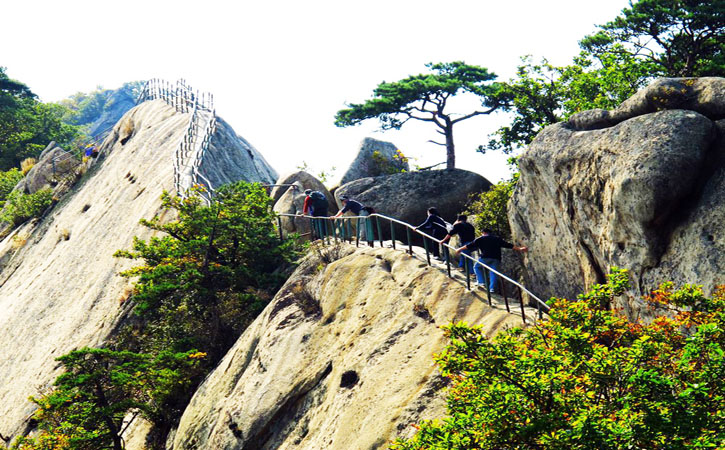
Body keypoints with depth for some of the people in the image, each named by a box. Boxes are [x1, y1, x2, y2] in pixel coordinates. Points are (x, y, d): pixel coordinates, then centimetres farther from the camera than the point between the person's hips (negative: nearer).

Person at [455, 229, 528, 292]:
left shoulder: (480, 239, 14)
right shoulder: (497, 239, 22)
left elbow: (469, 246, 13)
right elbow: (509, 245, 21)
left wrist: (459, 249, 22)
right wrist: (519, 249, 28)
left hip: (485, 257, -3)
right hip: (496, 258, 3)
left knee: (477, 267, 18)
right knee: (493, 273, 7)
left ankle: (481, 282, 6)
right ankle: (492, 288, -6)